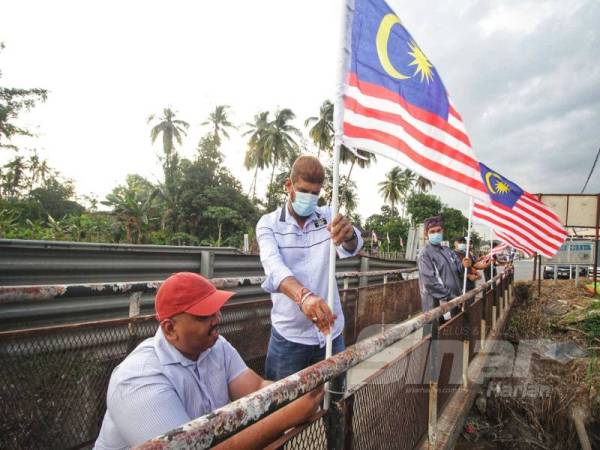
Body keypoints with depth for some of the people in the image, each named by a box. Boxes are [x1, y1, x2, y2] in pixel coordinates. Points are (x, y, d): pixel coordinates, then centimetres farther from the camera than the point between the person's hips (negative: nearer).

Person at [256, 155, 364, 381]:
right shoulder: (269, 223, -5)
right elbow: (273, 266, -23)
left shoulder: (328, 216, 1)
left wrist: (349, 234, -42)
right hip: (289, 336, -2)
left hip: (331, 331, 2)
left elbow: (352, 247, -18)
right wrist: (303, 296, -43)